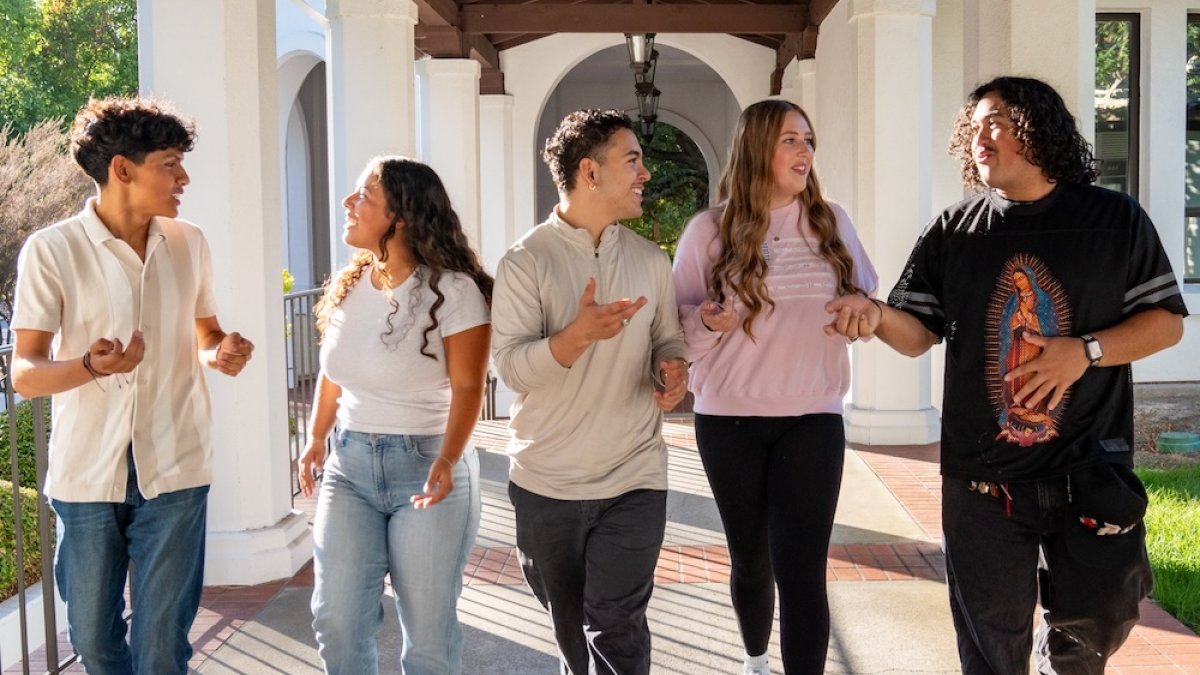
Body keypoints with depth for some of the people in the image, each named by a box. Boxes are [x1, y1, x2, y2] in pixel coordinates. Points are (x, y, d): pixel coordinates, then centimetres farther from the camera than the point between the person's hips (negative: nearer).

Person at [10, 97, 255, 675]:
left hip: (174, 472, 2)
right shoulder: (50, 250, -7)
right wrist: (92, 366, -30)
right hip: (86, 474, -1)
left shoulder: (188, 243, 4)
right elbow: (24, 374, -9)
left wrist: (221, 353, -7)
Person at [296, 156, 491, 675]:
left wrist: (446, 462, -29)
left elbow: (467, 388, -16)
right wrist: (316, 440, 14)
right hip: (349, 465, 5)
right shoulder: (348, 286, 5)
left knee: (428, 630, 5)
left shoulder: (452, 289, -13)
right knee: (336, 620, 3)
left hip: (426, 466, -5)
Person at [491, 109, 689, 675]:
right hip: (546, 483, -1)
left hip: (634, 480, 2)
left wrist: (672, 371, -9)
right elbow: (511, 367, -16)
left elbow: (668, 339, 14)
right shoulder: (526, 261, -9)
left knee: (615, 626, -6)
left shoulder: (650, 259, 5)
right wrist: (579, 335, -33)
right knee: (569, 627, 17)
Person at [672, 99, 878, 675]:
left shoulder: (832, 221, 3)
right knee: (750, 558, 15)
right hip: (729, 419, 0)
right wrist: (708, 322, -22)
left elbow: (864, 301, 13)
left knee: (801, 569, -8)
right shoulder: (709, 230, -3)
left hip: (813, 418, 0)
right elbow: (678, 322, 0)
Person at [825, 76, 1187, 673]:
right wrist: (876, 315, -22)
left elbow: (1166, 322, 0)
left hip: (1089, 469, 0)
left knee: (1094, 622, 17)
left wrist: (1086, 351, -18)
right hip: (981, 476, 1)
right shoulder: (953, 231, 2)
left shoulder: (1114, 219, -2)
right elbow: (918, 333, 0)